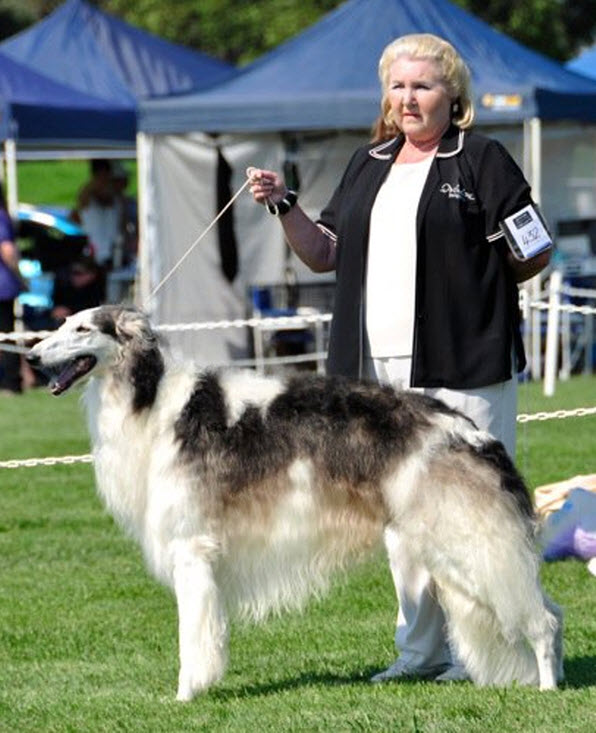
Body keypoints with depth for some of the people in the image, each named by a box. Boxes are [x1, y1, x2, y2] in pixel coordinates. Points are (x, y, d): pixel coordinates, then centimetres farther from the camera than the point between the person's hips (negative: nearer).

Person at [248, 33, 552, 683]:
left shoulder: (481, 161, 1)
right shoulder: (367, 166, 19)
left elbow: (531, 257, 2)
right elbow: (324, 254, 19)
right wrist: (283, 207, 8)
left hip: (462, 367, -6)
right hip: (379, 369, 6)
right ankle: (420, 649, 15)